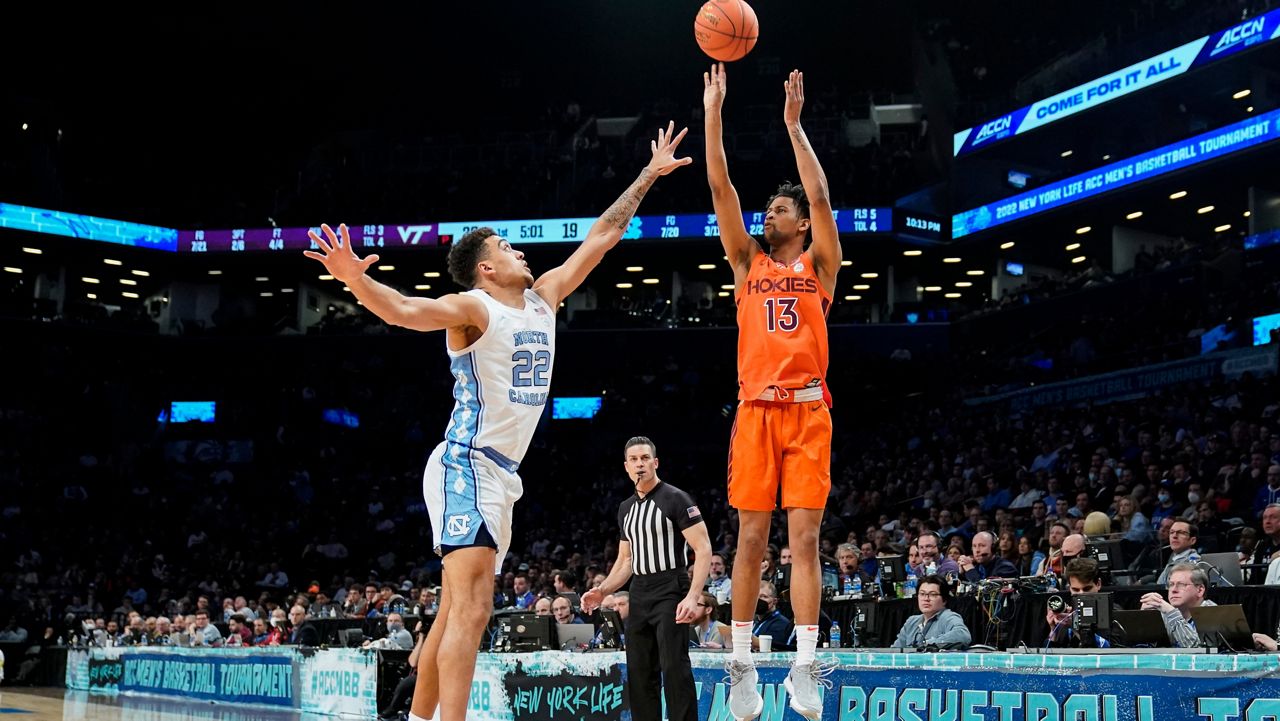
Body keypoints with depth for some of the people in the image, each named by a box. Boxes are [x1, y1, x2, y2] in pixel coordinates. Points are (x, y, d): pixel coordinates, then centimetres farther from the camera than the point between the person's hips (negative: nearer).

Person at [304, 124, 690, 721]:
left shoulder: (543, 296, 14)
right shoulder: (472, 308, -9)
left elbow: (602, 236, 20)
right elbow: (405, 310, -28)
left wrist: (648, 176, 23)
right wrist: (356, 280, -48)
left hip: (502, 473, 9)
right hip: (466, 468, -9)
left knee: (456, 613, 12)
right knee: (471, 609, -19)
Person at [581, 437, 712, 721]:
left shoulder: (675, 498, -5)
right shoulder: (626, 508, 16)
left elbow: (703, 549, -12)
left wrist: (693, 596, -23)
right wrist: (602, 591, 6)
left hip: (670, 591, -7)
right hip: (639, 594, 7)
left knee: (674, 666, -15)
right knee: (639, 673, 6)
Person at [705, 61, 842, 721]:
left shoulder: (819, 265, 10)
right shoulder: (748, 263, 14)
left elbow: (820, 195, -4)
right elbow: (720, 189, 6)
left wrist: (793, 124, -6)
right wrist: (712, 113, 0)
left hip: (807, 411, -1)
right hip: (756, 410, 2)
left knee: (803, 538, -4)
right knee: (751, 538, 1)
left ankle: (804, 667, -1)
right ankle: (741, 663, 9)